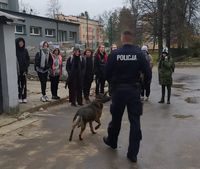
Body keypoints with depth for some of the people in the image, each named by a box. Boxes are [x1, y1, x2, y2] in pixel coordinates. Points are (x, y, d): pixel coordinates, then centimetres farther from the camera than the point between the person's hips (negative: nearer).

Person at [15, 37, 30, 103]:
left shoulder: (25, 50, 7)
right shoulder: (15, 50, -3)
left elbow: (28, 60, 9)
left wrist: (26, 68, -1)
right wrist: (16, 69, -11)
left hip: (23, 70, 3)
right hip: (17, 70, -3)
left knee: (24, 84, 5)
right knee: (18, 84, -1)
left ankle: (24, 98, 12)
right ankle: (19, 98, 6)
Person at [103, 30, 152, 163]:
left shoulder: (115, 54, -7)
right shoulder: (139, 53, -7)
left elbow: (107, 73, -5)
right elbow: (148, 73, -9)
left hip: (118, 90, 1)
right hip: (134, 89, 0)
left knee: (116, 118, 18)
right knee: (135, 121, 5)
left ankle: (112, 141, 40)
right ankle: (133, 153, 7)